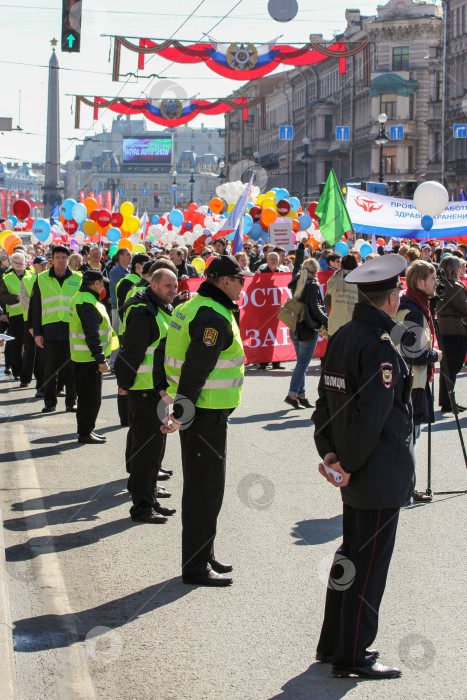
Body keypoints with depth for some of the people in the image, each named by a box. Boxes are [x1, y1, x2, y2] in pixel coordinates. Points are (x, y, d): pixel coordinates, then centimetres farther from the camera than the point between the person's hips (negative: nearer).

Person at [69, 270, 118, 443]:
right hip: (88, 358, -10)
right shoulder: (88, 303, -20)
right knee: (91, 396, -3)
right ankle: (85, 433, 2)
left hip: (80, 356, 10)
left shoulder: (80, 298, 14)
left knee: (86, 395, 16)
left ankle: (85, 430, 24)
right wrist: (101, 360, -22)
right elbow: (91, 334, -24)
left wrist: (101, 357, 22)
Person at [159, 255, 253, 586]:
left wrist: (165, 387, 22)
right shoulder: (215, 317, -20)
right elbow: (196, 368, -25)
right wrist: (183, 412, -25)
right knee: (205, 488, -4)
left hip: (194, 409, 11)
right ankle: (196, 566, 3)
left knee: (201, 486, 18)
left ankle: (203, 556, 28)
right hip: (206, 413, -11)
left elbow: (168, 349, 19)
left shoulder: (192, 307, 12)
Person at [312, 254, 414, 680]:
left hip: (356, 474, 9)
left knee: (351, 556, 18)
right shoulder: (380, 347, -20)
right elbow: (372, 416, -24)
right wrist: (349, 465, -15)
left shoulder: (341, 337, 8)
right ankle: (351, 657, 8)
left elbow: (326, 400, 11)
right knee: (369, 565, 0)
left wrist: (329, 453, 6)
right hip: (380, 476, -9)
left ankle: (333, 643, 28)